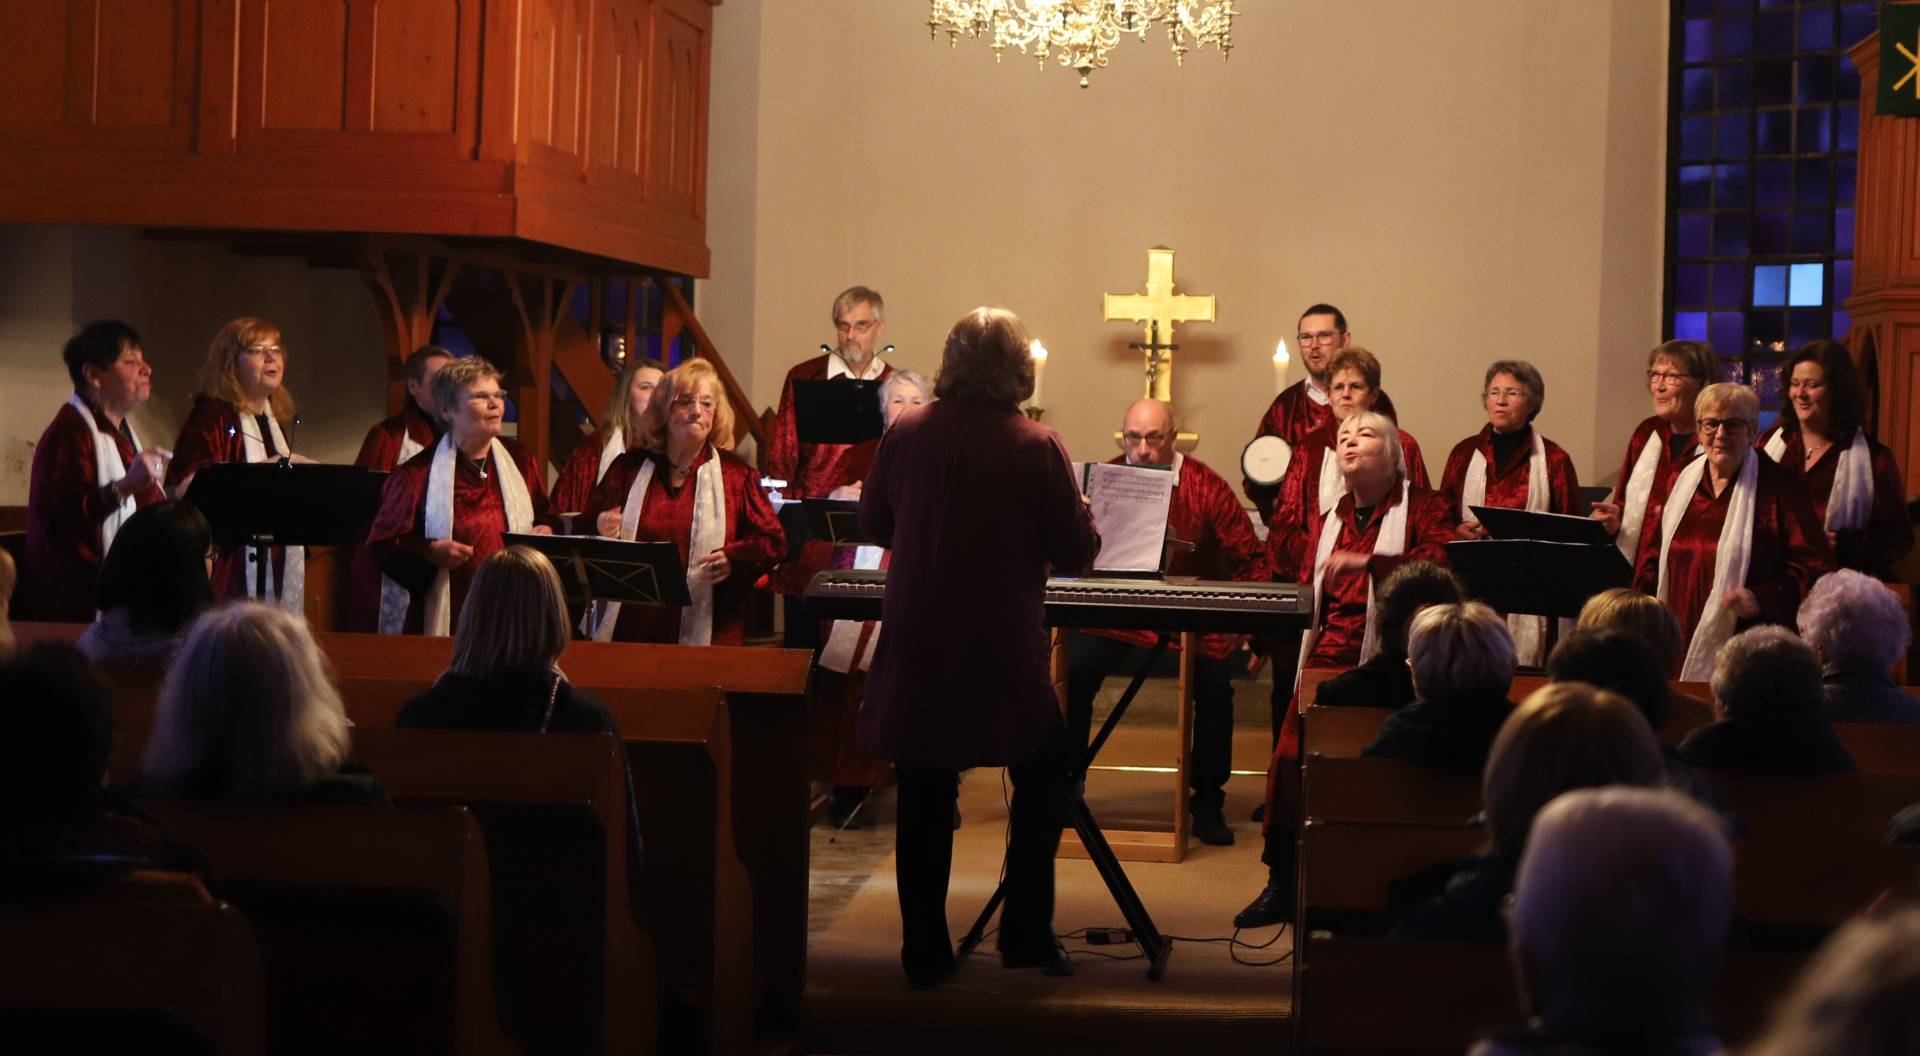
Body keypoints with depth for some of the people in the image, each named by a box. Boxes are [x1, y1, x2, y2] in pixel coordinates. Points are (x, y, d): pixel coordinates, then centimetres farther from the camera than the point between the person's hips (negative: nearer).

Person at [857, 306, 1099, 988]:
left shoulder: (905, 433, -4)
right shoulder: (1036, 447, -12)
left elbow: (873, 524, 10)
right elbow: (1075, 554, -7)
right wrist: (1083, 521, 14)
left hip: (915, 648, 3)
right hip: (1002, 650, -2)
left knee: (924, 798, 11)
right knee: (1043, 777, 18)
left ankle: (924, 951, 16)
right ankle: (1025, 932, 15)